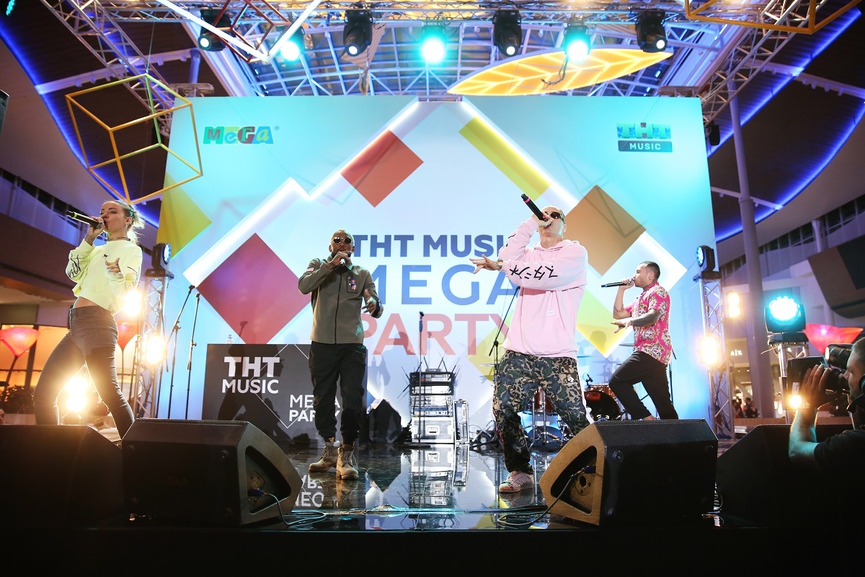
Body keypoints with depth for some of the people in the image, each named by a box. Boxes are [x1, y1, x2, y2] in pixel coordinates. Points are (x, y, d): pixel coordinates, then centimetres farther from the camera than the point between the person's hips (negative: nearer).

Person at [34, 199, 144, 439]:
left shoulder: (130, 249, 0)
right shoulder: (99, 249, 23)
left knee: (110, 394, -17)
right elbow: (73, 273, 12)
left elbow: (126, 288, -14)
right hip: (77, 324, 9)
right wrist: (89, 239, 9)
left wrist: (117, 273, -36)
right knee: (43, 393, 9)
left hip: (96, 322, -9)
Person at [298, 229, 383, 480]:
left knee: (353, 400, -8)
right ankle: (330, 450, 26)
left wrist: (375, 305, -25)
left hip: (352, 346, -1)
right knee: (322, 400, 10)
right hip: (322, 344, 1)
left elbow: (377, 309, -1)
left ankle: (346, 455, 2)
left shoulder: (362, 274, 8)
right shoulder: (318, 265, 9)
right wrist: (330, 265, -19)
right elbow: (303, 286, -12)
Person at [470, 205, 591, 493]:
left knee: (576, 417, -7)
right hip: (518, 352, 4)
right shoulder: (527, 254, 20)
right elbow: (506, 257, -4)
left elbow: (547, 274, -12)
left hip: (558, 355, -4)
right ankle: (520, 472, 12)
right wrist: (530, 222, 3)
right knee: (503, 410, -3)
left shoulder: (575, 253, 6)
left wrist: (502, 266, -10)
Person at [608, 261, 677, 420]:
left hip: (652, 351, -10)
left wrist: (629, 321, -38)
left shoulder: (658, 292, -2)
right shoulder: (641, 298, 27)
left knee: (617, 381, -13)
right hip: (656, 354, 10)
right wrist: (621, 289, 17)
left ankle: (645, 418, -16)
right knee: (663, 402, 6)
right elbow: (617, 314, 23)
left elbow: (653, 316, -21)